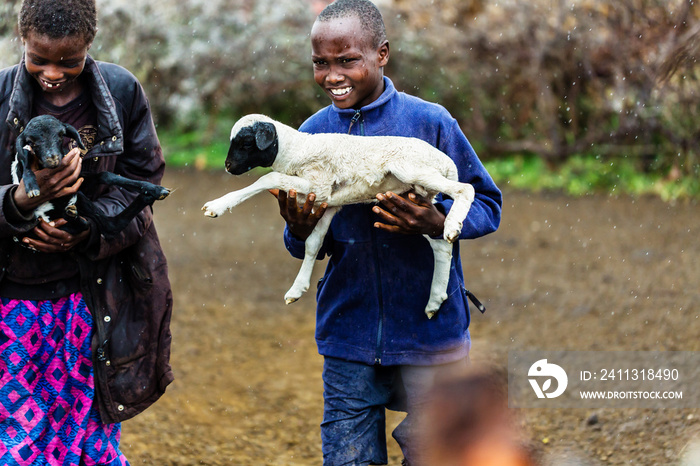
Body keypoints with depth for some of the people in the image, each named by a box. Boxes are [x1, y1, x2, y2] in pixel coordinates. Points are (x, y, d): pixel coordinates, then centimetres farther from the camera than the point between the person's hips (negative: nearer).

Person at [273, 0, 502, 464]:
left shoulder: (430, 122, -7)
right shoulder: (312, 134, 3)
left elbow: (487, 204, 0)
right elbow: (307, 249, 10)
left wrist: (437, 222, -20)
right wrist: (300, 233, -13)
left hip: (429, 337, -2)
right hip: (348, 342, 3)